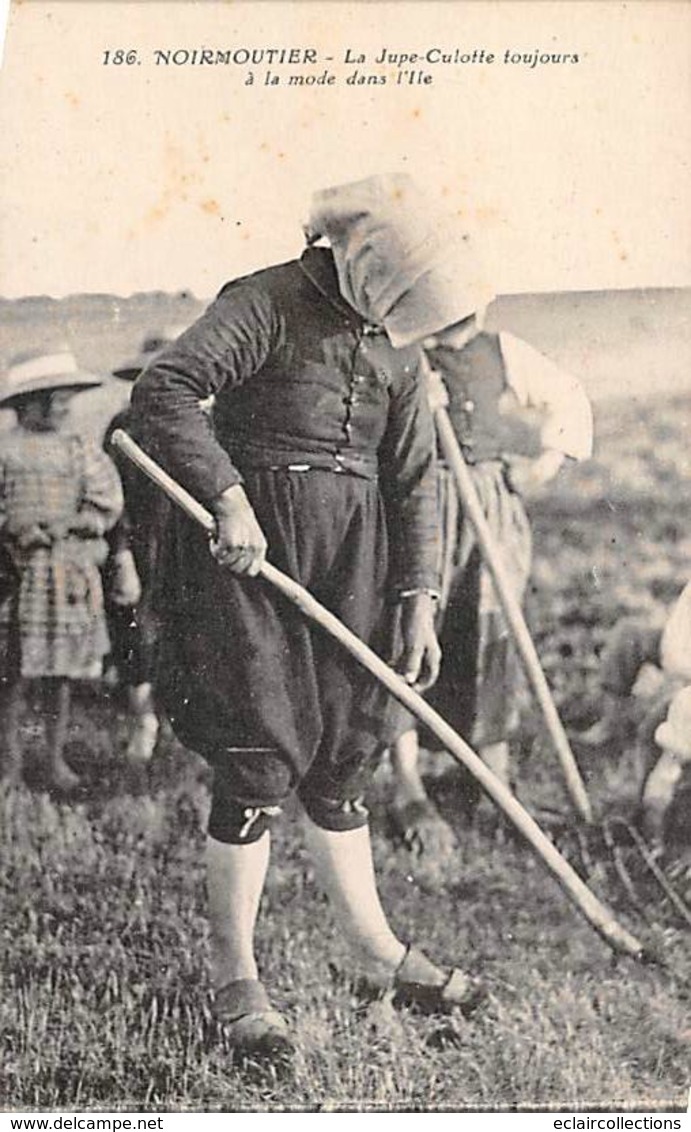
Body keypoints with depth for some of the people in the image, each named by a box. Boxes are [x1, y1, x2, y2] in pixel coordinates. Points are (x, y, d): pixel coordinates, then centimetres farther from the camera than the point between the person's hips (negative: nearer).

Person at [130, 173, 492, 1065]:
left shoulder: (394, 341, 12)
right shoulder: (266, 305, -8)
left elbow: (413, 477, 14)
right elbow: (162, 390, -20)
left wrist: (418, 596, 8)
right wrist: (229, 497, -28)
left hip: (351, 555, 6)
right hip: (253, 546, -6)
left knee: (341, 757, 13)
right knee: (259, 759, -5)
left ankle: (379, 954, 25)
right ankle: (233, 977, 10)